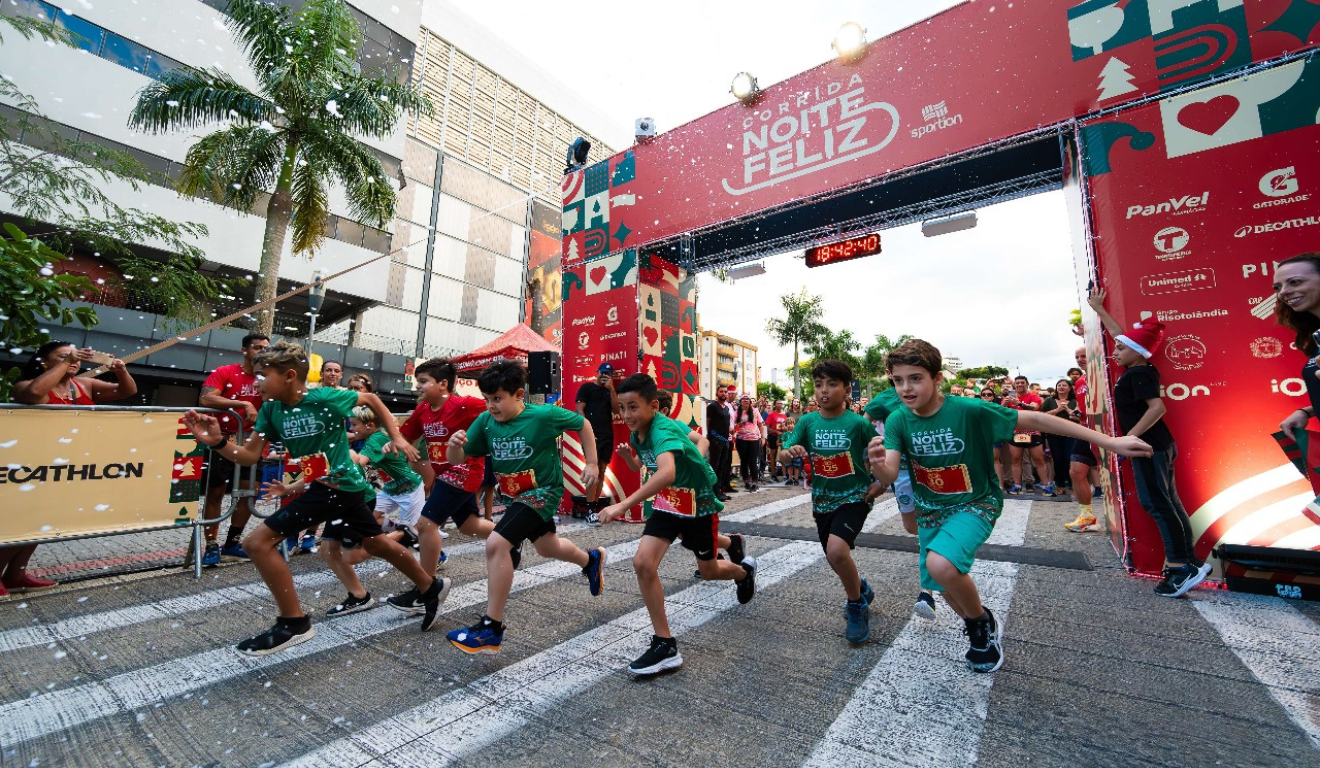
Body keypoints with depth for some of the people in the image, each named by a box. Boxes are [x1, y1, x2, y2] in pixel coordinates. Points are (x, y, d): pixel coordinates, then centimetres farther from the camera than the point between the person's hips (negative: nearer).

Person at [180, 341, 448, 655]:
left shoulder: (326, 398, -17)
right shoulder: (270, 409, 3)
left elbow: (372, 399, -3)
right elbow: (249, 456, 2)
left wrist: (398, 438, -4)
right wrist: (217, 441, -16)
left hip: (337, 486, -8)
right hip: (342, 486, 8)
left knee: (257, 543, -8)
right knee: (377, 544, 19)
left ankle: (293, 624, 6)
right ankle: (431, 587, 36)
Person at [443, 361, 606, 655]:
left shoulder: (544, 415, -22)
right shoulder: (485, 421, -9)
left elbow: (582, 423, -7)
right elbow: (457, 460, -6)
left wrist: (592, 463, -6)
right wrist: (454, 445, -28)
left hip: (542, 491, -7)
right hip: (513, 495, 7)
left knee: (496, 544, -22)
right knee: (547, 548, 25)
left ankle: (491, 629, -7)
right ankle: (592, 560, 55)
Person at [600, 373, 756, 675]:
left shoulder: (664, 430, -34)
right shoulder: (636, 433, -7)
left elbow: (667, 472, -54)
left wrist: (623, 506, -57)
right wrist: (627, 455, -6)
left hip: (699, 504, -6)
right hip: (667, 503, 6)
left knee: (709, 572, 15)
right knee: (643, 563, -13)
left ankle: (744, 570, 52)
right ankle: (665, 645, 2)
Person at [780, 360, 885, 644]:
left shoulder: (859, 423, -12)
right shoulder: (808, 421, -4)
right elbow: (782, 456, -7)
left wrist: (882, 482, -10)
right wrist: (791, 451, -28)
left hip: (854, 497, -4)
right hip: (822, 500, 5)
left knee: (836, 550, -26)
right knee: (836, 557, 16)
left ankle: (856, 605, 3)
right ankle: (861, 588, 50)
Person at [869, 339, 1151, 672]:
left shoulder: (968, 410, -25)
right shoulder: (898, 420, -15)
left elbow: (1034, 420, -17)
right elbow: (888, 476, -23)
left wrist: (1109, 441, -18)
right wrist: (878, 464, -48)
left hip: (974, 504, -4)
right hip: (931, 509, 4)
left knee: (940, 564, -30)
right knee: (949, 590, 15)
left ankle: (982, 621, 2)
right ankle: (982, 633, 48)